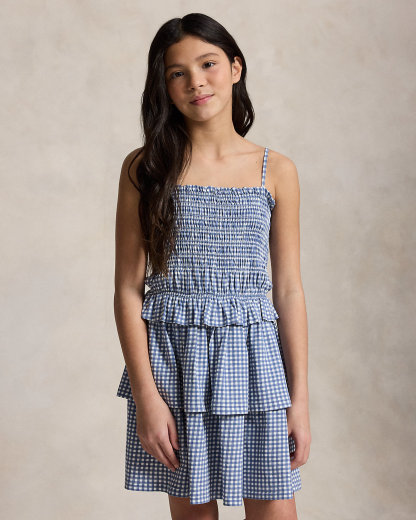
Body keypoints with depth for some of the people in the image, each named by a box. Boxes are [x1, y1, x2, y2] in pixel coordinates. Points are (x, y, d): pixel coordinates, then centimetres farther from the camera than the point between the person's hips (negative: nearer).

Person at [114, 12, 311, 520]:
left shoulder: (276, 171, 3)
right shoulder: (144, 168, 0)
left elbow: (289, 291, 4)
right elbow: (128, 289, -2)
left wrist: (299, 398, 1)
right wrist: (145, 393, -9)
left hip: (251, 355, 1)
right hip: (170, 358, 0)